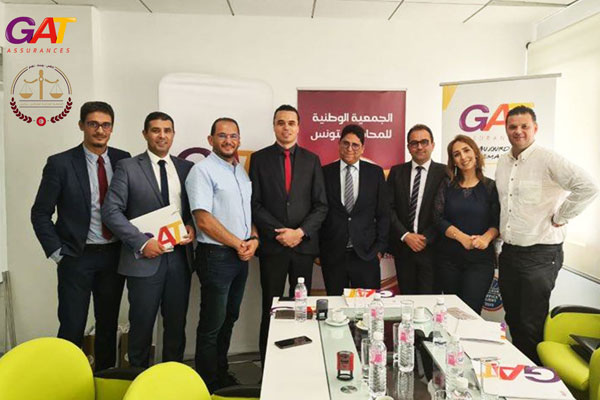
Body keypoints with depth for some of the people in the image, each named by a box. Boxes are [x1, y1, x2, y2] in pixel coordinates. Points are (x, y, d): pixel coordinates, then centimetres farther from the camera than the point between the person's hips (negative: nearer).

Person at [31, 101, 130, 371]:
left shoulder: (124, 160, 1)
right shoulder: (60, 163, -6)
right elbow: (40, 213, -3)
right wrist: (57, 253, -8)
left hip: (114, 255, 3)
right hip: (77, 257, -3)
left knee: (109, 325, 14)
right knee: (72, 328, 3)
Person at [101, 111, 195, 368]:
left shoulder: (187, 168, 9)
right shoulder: (128, 167, -1)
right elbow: (111, 211, -8)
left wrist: (192, 227, -5)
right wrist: (142, 243, -15)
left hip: (179, 257, 3)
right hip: (145, 258, -3)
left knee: (176, 324, 12)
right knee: (141, 325, 8)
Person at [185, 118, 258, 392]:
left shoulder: (242, 171, 13)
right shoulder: (203, 171, -11)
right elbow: (203, 219, -17)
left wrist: (253, 240, -1)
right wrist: (238, 244, -13)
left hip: (241, 256, 7)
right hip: (216, 256, -7)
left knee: (229, 319, 18)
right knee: (212, 324, 4)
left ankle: (222, 374, 34)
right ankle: (209, 386, 21)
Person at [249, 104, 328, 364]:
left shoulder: (311, 160, 8)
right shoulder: (259, 158, 5)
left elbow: (321, 205, 4)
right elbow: (255, 204, 0)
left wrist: (301, 232, -9)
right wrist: (279, 233, -10)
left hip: (304, 244, 1)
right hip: (272, 245, -1)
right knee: (270, 310, 5)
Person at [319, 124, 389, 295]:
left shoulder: (375, 172, 5)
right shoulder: (325, 173, 2)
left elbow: (383, 213, 7)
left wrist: (380, 247, 1)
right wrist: (317, 248, 2)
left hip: (366, 253, 0)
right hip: (332, 254, 0)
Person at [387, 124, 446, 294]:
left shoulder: (444, 173, -1)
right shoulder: (396, 172, 6)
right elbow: (389, 208, 1)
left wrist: (427, 238, -11)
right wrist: (405, 235, -8)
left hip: (431, 247, -2)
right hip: (403, 247, 2)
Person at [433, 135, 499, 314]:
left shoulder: (490, 186, 3)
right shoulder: (447, 185, 5)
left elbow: (497, 221, 0)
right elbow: (438, 218, -3)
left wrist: (486, 238, -20)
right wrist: (463, 238, -14)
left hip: (480, 258, -1)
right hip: (448, 257, 2)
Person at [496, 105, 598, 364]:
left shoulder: (548, 160, -13)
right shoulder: (503, 163, 10)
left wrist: (560, 217, -16)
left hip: (540, 255, -7)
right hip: (509, 253, 7)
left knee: (532, 326, 2)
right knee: (513, 320, 17)